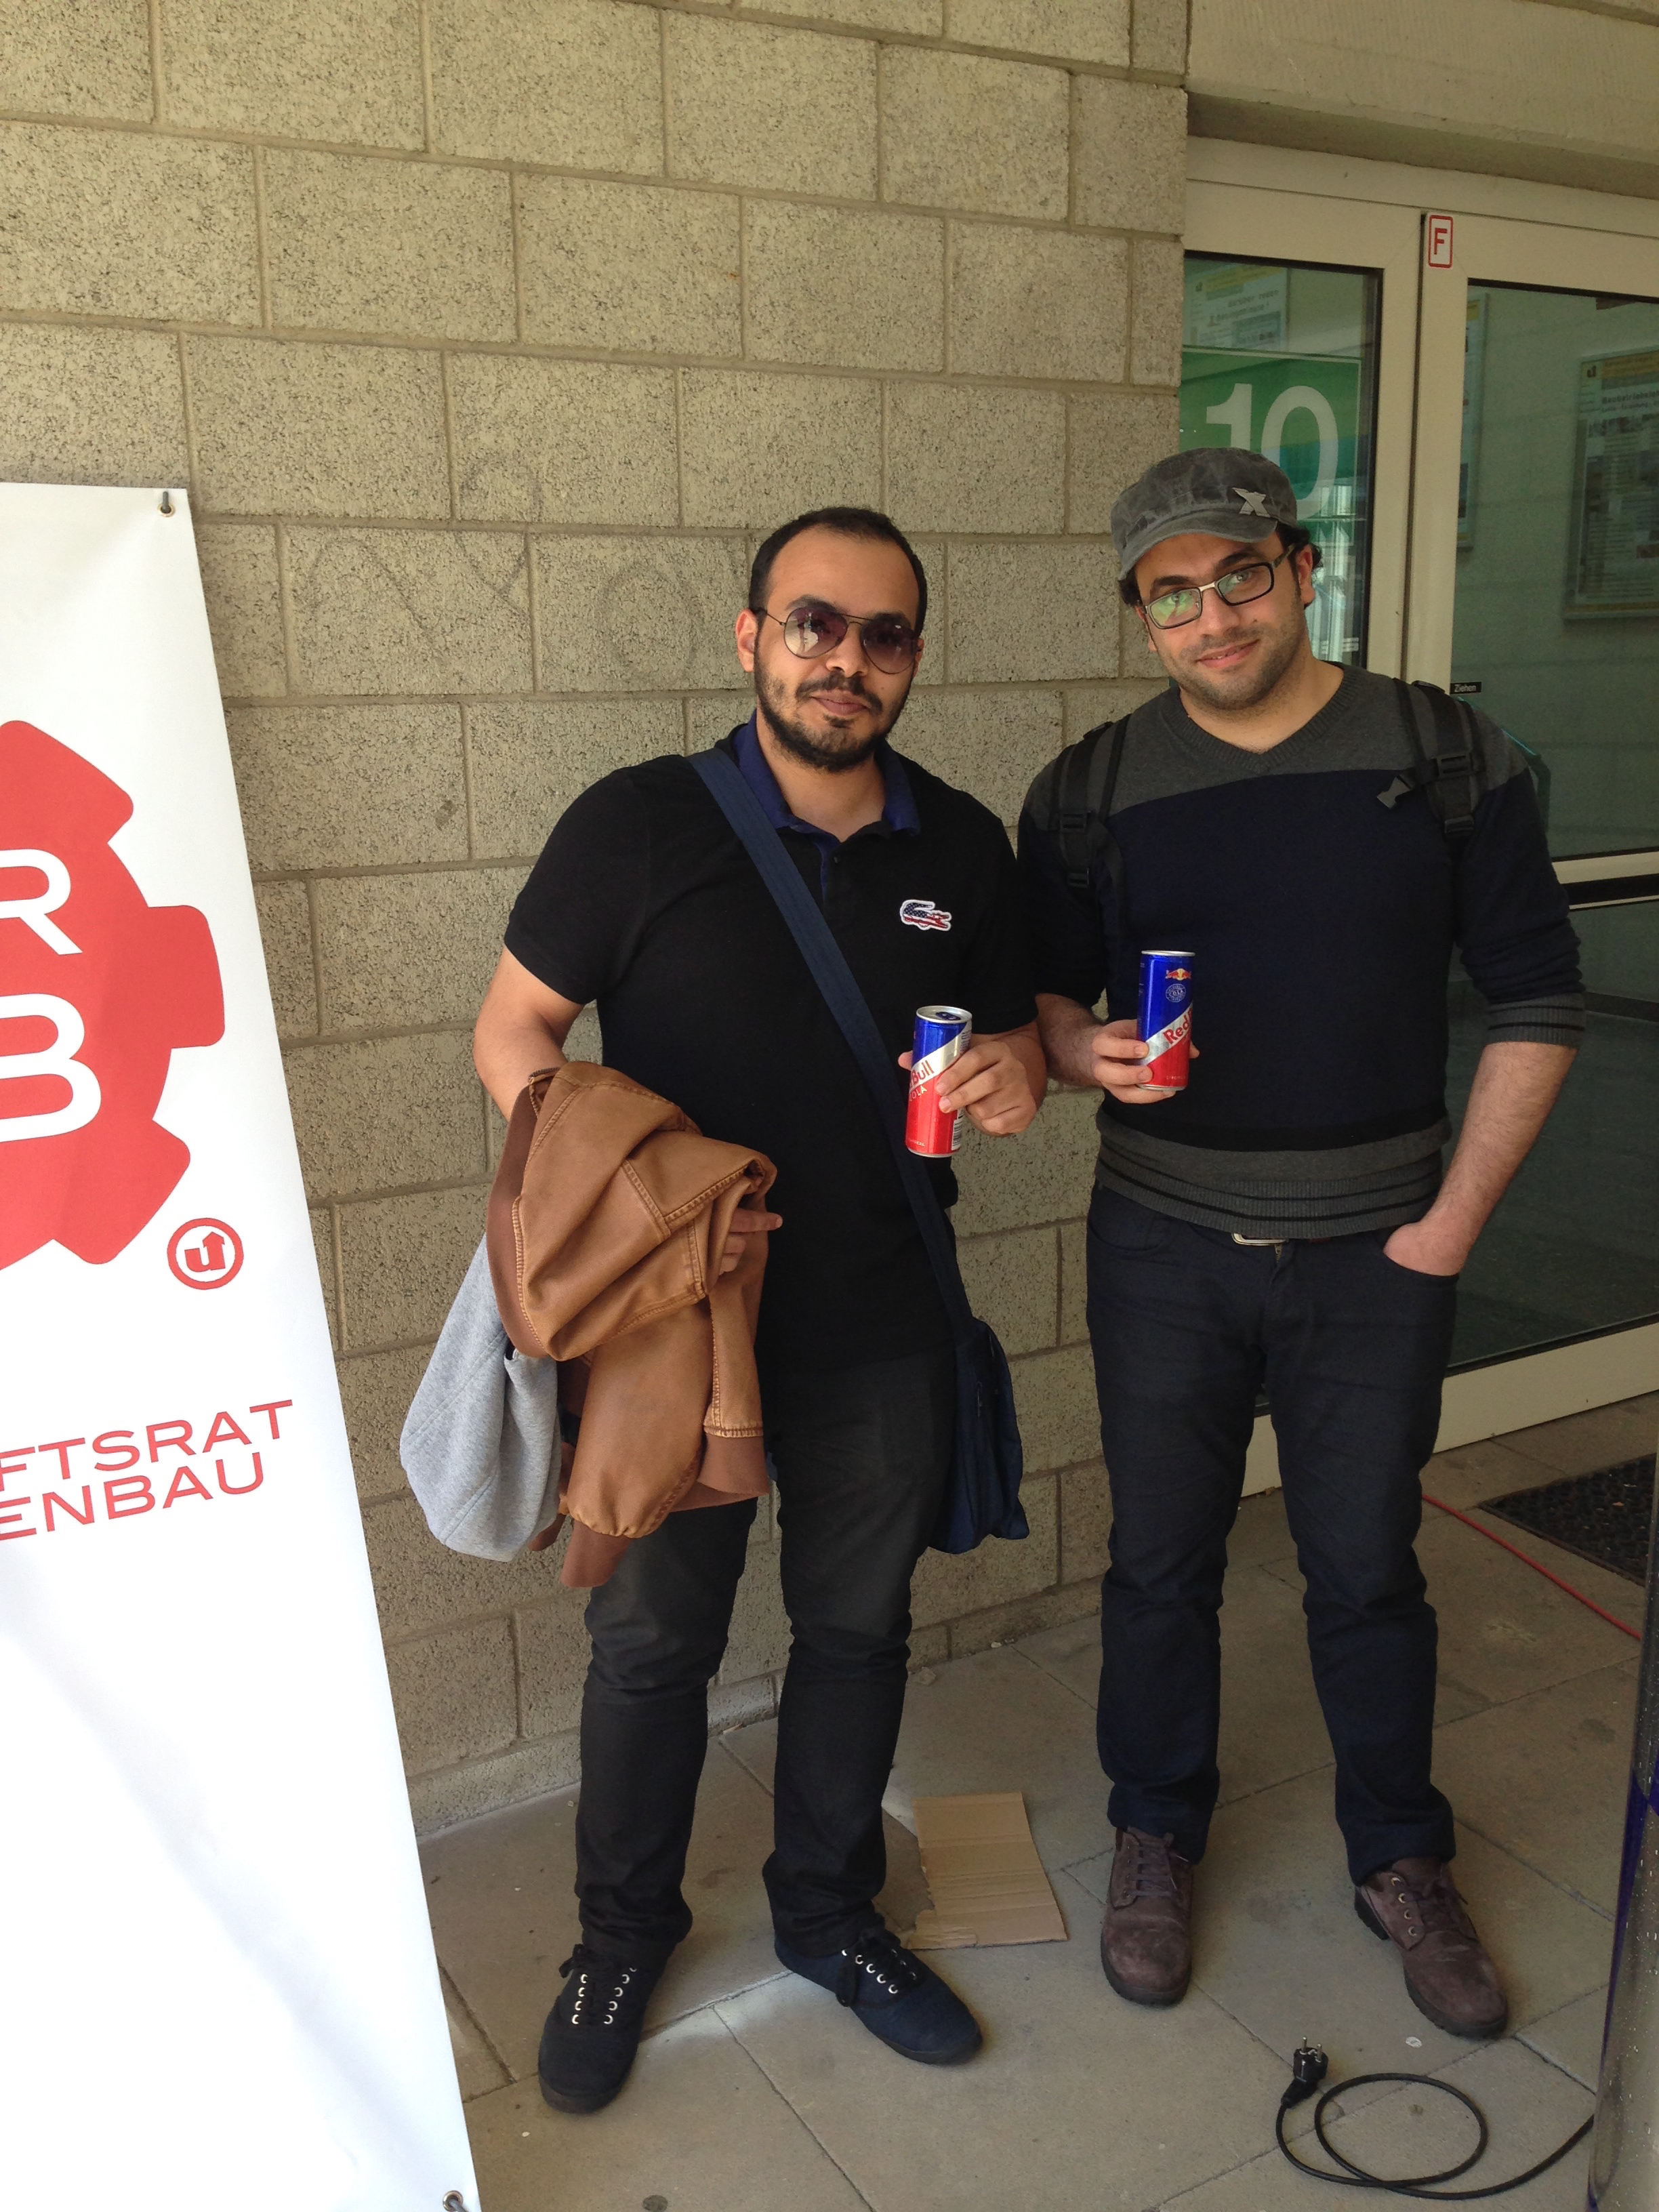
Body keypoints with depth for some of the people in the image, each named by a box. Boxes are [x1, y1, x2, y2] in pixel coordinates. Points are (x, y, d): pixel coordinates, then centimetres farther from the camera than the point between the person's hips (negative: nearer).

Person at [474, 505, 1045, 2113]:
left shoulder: (963, 846, 1)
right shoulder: (637, 824, -10)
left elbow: (1010, 1019, 13)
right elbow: (514, 1033, -6)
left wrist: (1014, 1067, -11)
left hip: (881, 1326, 3)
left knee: (857, 1628, 18)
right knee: (651, 1638, 13)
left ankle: (828, 1914, 42)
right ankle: (623, 1933, 38)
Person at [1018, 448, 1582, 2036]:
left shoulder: (1445, 758, -4)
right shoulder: (1089, 794, -1)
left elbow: (1534, 1000, -1)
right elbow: (1043, 996, 6)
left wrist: (1456, 1218, -5)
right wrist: (1086, 1053, -18)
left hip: (1376, 1249, -1)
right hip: (1163, 1247, 1)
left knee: (1368, 1570, 12)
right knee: (1161, 1560, 13)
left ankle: (1402, 1864, 35)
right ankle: (1156, 1840, 36)